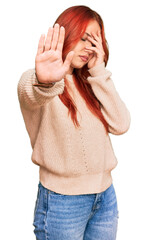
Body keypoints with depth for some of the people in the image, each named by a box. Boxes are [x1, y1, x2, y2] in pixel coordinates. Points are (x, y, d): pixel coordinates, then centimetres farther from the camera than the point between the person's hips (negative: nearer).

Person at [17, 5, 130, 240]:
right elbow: (31, 97, -33)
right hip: (62, 201, -5)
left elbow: (121, 125, -4)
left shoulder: (88, 83, 8)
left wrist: (99, 72, -8)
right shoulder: (34, 79, -8)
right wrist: (44, 82, -55)